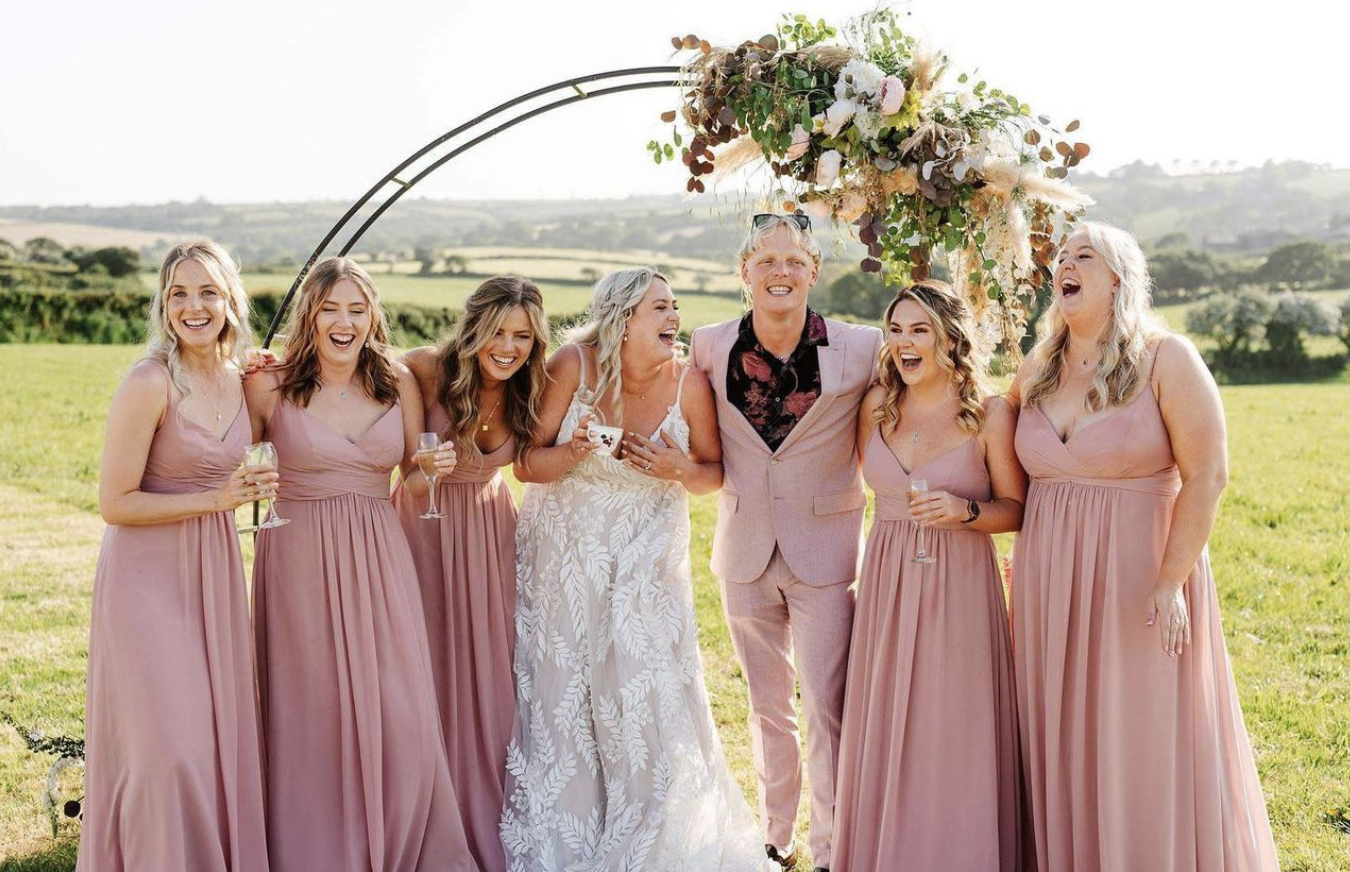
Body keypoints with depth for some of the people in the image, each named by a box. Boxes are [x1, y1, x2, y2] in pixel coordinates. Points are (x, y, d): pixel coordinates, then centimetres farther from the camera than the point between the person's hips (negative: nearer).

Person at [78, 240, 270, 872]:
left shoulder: (237, 378, 5)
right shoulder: (150, 382, -16)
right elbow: (114, 503, -16)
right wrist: (215, 499, -19)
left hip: (213, 571, 7)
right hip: (148, 575, -7)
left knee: (220, 731, 12)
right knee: (167, 743, -4)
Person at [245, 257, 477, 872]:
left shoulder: (399, 384, 4)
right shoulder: (269, 387, -4)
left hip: (378, 560, 2)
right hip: (299, 561, -2)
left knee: (397, 711, 2)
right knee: (312, 712, 4)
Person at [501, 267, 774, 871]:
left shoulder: (688, 383, -12)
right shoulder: (573, 366, -15)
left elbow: (715, 473, 1)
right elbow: (526, 465, -10)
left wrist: (680, 470, -19)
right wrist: (573, 452, -29)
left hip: (646, 560, 1)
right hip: (566, 555, 0)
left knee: (651, 697, 0)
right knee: (560, 694, 5)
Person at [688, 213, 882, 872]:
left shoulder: (861, 350, -11)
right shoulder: (709, 348, -3)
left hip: (823, 550, -3)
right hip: (744, 548, 3)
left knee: (827, 708, -2)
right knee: (765, 706, 16)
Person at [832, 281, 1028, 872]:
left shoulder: (991, 413, -8)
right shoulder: (877, 405, 4)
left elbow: (1018, 509, -5)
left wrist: (965, 511, -19)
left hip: (960, 585, -4)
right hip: (887, 583, 4)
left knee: (956, 734, 2)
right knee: (886, 735, 10)